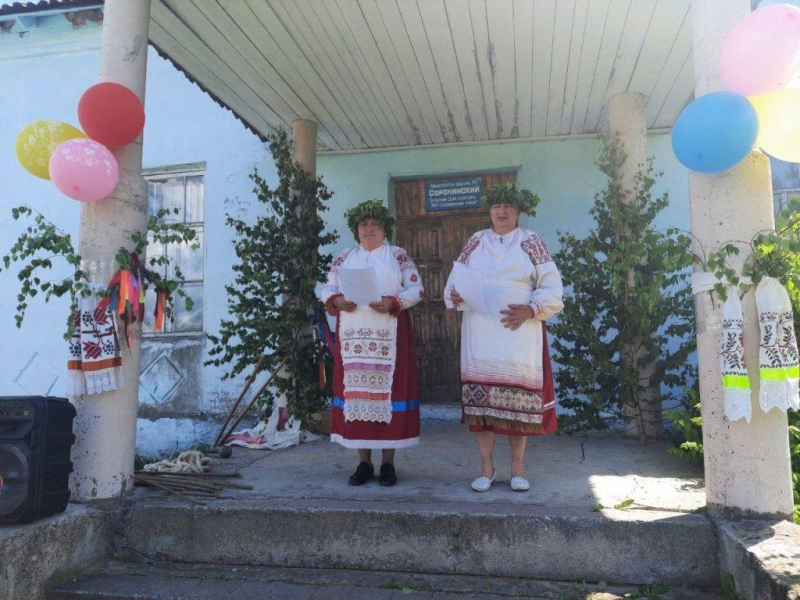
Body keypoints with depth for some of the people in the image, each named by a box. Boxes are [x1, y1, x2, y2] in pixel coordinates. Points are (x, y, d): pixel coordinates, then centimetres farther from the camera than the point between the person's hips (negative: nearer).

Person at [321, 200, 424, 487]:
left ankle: (388, 462, 7)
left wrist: (392, 303, -15)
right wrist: (337, 301, -7)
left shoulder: (399, 256, 8)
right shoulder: (344, 258, 15)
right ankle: (364, 462, 11)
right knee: (355, 390, 1)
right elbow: (327, 289, 15)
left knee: (388, 389, -3)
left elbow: (416, 289, 1)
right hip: (353, 336, 3)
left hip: (389, 337, -2)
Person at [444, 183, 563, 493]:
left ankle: (517, 466, 15)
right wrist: (453, 295, -6)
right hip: (479, 333, 2)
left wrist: (530, 310, -14)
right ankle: (486, 466, 13)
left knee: (519, 396, 0)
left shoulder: (531, 242, 6)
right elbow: (455, 279, 16)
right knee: (479, 397, 0)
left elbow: (552, 288, 1)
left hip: (519, 334, -2)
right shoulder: (476, 241, 14)